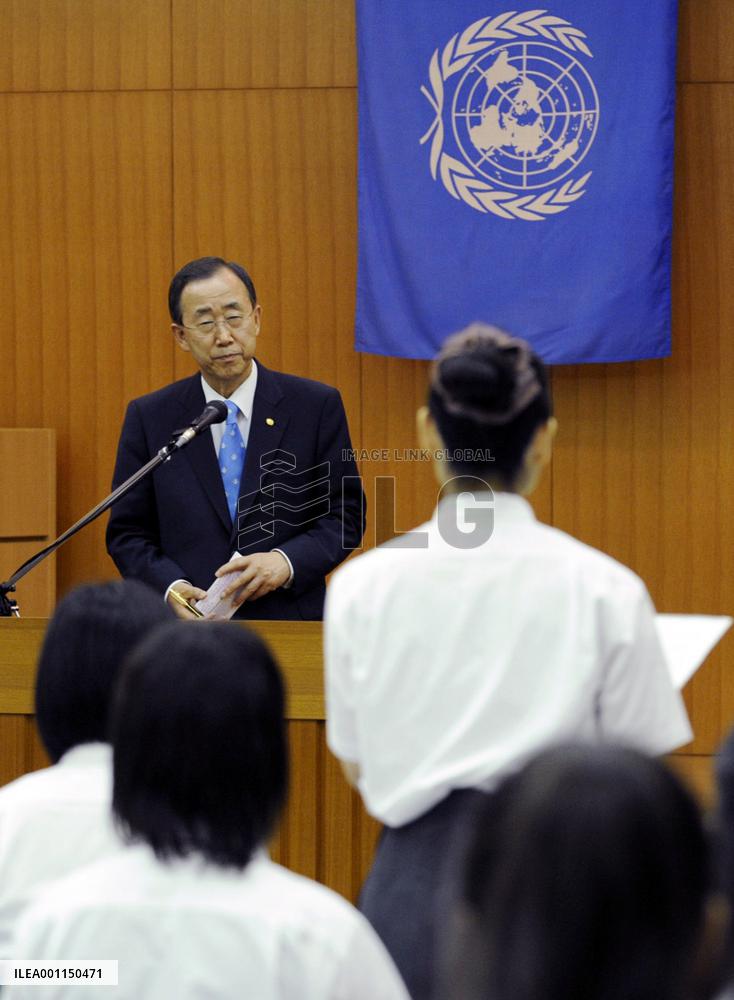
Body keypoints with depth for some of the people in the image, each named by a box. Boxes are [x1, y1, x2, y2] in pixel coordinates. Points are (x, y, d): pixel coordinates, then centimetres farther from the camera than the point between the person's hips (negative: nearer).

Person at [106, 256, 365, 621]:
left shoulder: (316, 406, 5)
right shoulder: (149, 419, 7)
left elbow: (345, 514, 8)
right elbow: (126, 533, 10)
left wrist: (287, 562, -9)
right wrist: (171, 588, -9)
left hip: (289, 620, -2)